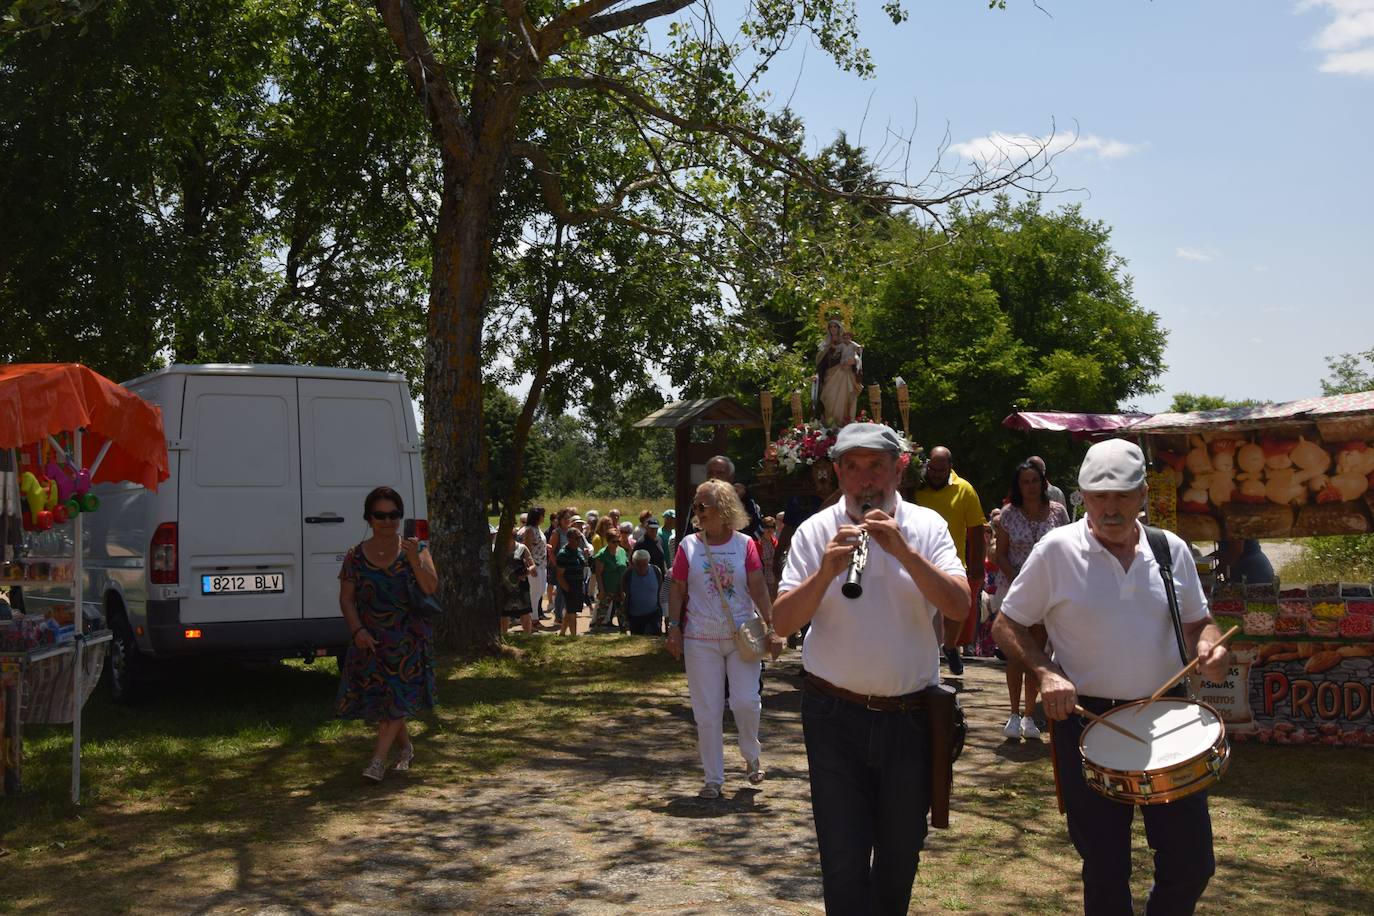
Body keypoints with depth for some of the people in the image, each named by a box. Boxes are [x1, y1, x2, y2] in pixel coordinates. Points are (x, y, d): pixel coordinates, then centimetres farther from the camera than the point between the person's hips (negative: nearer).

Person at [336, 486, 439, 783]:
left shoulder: (416, 551, -1)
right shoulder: (355, 557, 2)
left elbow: (431, 588, -11)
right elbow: (346, 598, 2)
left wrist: (415, 560, -27)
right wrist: (358, 630, -13)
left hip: (409, 637, -2)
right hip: (371, 638, 2)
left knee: (398, 697, -9)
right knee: (375, 697, 6)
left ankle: (378, 760, -7)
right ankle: (406, 748, 28)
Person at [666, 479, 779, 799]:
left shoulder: (744, 544, 0)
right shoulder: (688, 546, 1)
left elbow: (759, 589, -1)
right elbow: (677, 590, 5)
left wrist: (771, 626, -8)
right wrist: (674, 628, -3)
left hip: (742, 637, -1)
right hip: (701, 640, 1)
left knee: (746, 701, -7)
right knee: (707, 712, 3)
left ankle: (752, 755, 25)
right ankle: (713, 779, 16)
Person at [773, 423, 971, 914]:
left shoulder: (927, 527, -1)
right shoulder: (815, 532, -3)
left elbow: (959, 606, -13)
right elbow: (782, 621, -8)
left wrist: (905, 551, -25)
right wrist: (826, 571, -24)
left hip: (910, 715, 2)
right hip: (835, 716, -1)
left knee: (901, 854, 17)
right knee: (842, 859, 1)